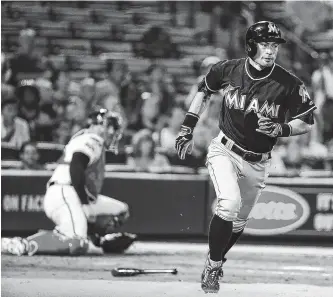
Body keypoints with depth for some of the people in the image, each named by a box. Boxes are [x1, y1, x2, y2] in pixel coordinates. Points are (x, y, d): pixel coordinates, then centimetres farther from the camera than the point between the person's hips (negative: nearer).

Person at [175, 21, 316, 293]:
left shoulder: (289, 84, -15)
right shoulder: (228, 70, -9)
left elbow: (307, 123, -6)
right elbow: (204, 90, 12)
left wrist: (281, 129, -25)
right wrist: (188, 127, 9)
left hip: (257, 163, 2)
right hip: (224, 151, -2)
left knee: (239, 221, 13)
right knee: (229, 203, -26)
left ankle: (215, 262, 41)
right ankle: (213, 269, -12)